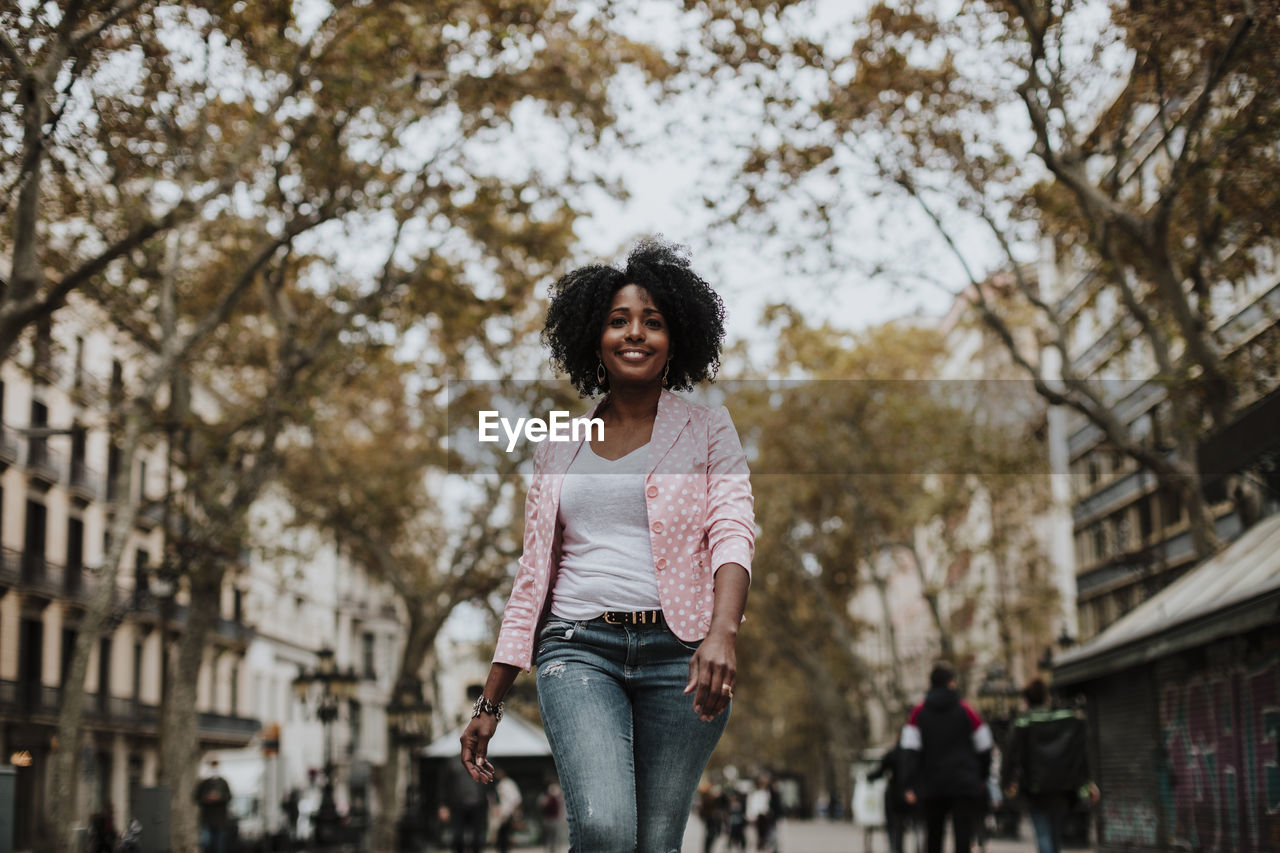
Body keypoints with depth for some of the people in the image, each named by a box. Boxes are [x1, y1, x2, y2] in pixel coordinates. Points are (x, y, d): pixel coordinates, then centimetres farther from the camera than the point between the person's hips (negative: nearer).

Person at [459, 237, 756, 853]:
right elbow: (533, 575, 18)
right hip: (579, 646, 1)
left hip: (679, 653, 0)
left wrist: (722, 632, -26)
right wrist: (489, 704, 13)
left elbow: (733, 531, -5)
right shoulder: (559, 447, 17)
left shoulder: (706, 429, 10)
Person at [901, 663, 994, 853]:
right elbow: (984, 747, 6)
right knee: (963, 836, -6)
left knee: (933, 837, 16)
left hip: (931, 787, 2)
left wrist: (908, 786, -8)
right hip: (964, 786, -2)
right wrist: (982, 777, 21)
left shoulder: (918, 713, 2)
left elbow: (910, 750, -6)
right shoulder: (965, 711, 0)